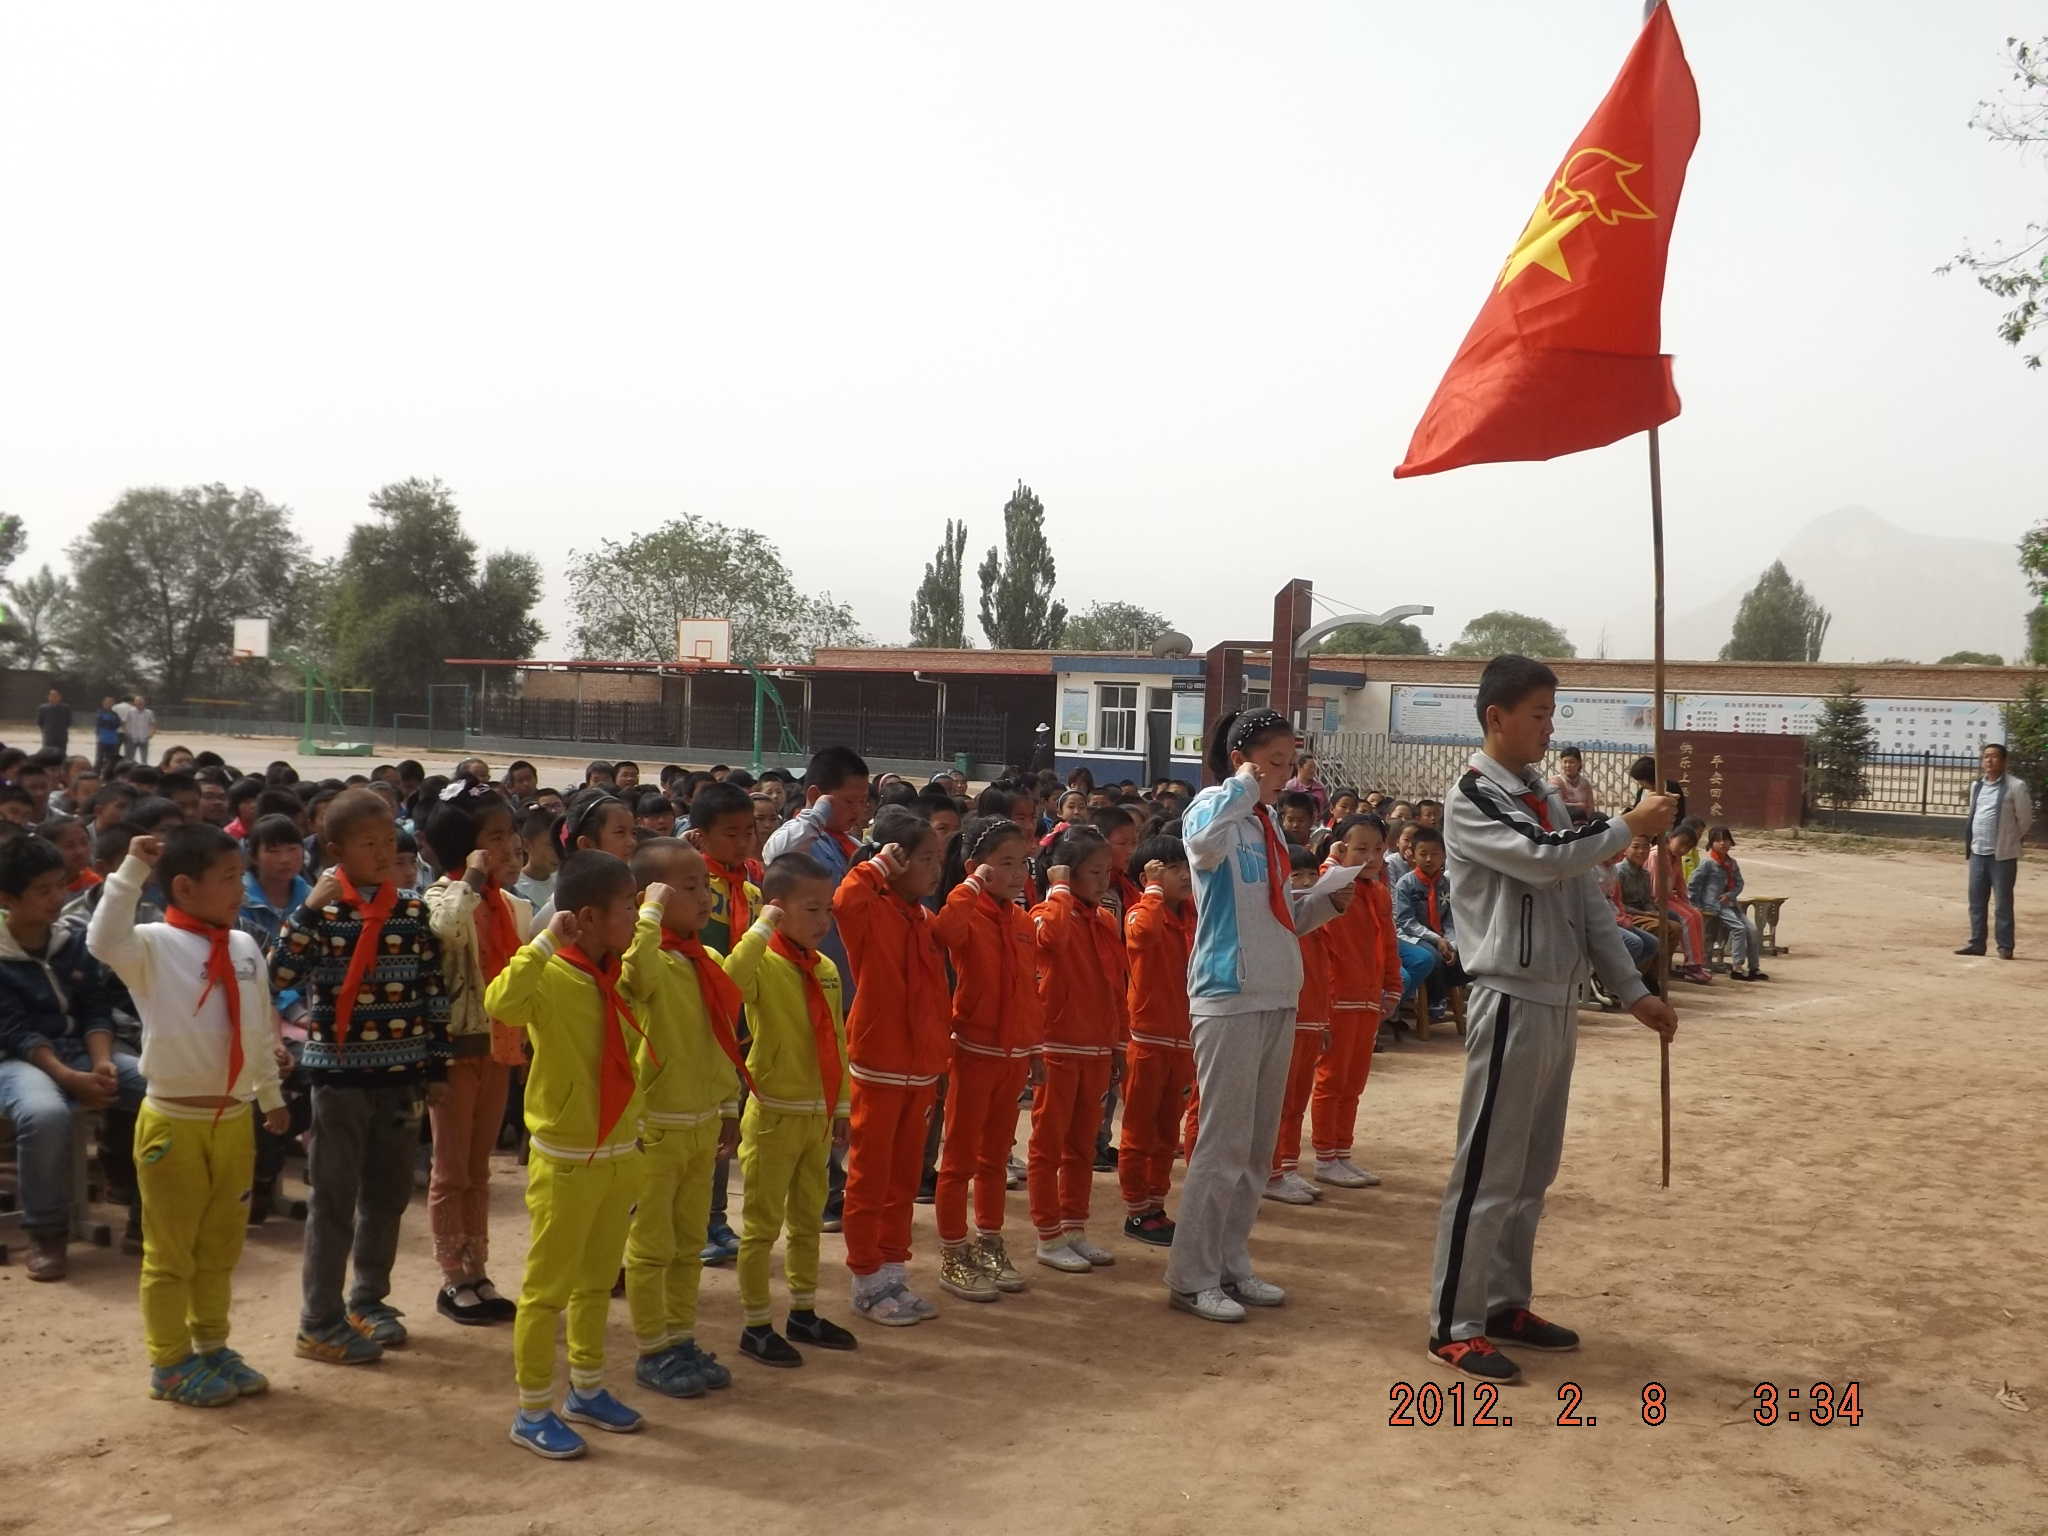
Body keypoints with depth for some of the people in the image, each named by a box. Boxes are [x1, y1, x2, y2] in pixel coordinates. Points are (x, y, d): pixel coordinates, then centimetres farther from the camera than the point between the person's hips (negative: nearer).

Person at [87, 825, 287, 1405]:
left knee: (221, 1245, 17)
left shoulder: (244, 947, 6)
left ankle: (212, 1346, 32)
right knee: (170, 1250, 6)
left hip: (234, 1120, 6)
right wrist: (132, 869, -34)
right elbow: (104, 941, -36)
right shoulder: (154, 945, -12)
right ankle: (169, 1363, 19)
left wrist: (271, 1095, 22)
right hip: (173, 1122, -6)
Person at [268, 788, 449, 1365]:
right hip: (340, 1073, -4)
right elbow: (278, 976, -20)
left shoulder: (413, 912, 2)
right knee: (334, 1198, 3)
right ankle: (319, 1322, 13)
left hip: (401, 1074, 4)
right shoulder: (322, 912, -7)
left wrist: (437, 1067, 6)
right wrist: (311, 908, -26)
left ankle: (369, 1300, 32)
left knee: (388, 1192, 15)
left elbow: (432, 992, 7)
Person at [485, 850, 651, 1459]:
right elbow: (499, 1003, -40)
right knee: (547, 1286, 4)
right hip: (565, 1161, -7)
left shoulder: (616, 979, 5)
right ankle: (532, 1412, 15)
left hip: (618, 1154, 7)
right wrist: (546, 941, -37)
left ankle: (587, 1390, 33)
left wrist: (634, 1151, 16)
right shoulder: (551, 976, -17)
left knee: (597, 1280, 18)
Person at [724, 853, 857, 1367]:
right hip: (775, 1115, -7)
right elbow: (730, 977, -42)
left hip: (817, 1114, 7)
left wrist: (842, 1106, 14)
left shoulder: (827, 969, 5)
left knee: (808, 1219, 19)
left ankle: (803, 1313, 33)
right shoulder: (765, 965, -16)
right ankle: (755, 1326, 16)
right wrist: (762, 927, -35)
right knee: (763, 1224, 5)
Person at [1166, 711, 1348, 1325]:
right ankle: (1191, 1276, 5)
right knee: (1224, 1142, -5)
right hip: (1228, 999, -8)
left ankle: (1231, 1263, 23)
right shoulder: (1213, 808, -8)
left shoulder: (1267, 824, 16)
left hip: (1278, 999, 8)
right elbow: (1203, 842, -35)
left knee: (1258, 1145, 13)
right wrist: (1244, 785, -22)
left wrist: (1328, 900, 3)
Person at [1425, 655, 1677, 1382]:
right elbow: (1544, 859, -25)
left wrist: (1632, 990, 11)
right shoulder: (1472, 798, -11)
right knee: (1488, 1168, -5)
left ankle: (1506, 1304, 25)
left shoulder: (1545, 797, 15)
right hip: (1512, 1002, -8)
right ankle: (1454, 1325, 3)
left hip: (1558, 1004, 8)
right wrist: (1629, 826, -11)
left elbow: (1586, 898, 15)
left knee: (1533, 1168, 14)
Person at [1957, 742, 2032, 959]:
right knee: (1976, 900, 9)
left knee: (2003, 902, -1)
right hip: (1978, 852, 6)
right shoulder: (1976, 785, 11)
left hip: (2003, 855, -6)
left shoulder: (2015, 786, -8)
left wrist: (2009, 841, 8)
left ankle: (2005, 947, 5)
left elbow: (2025, 819, -1)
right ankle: (1976, 943, 17)